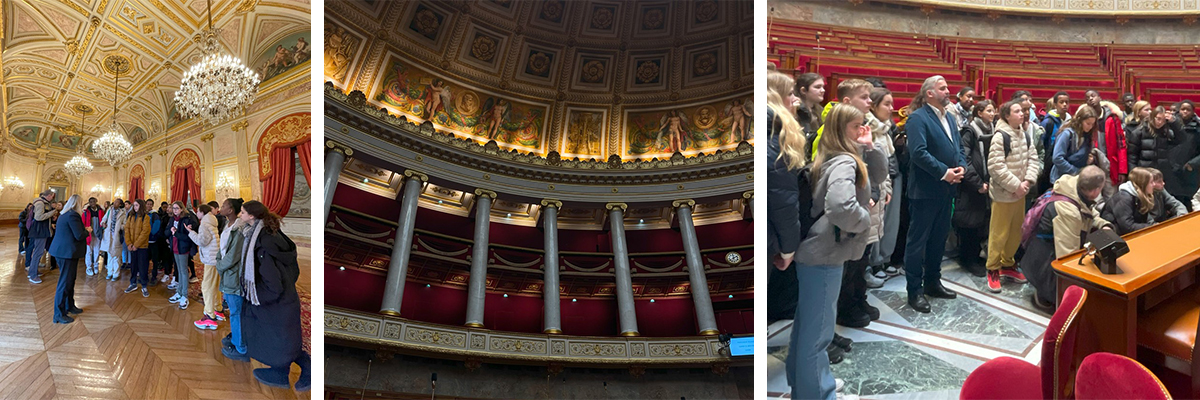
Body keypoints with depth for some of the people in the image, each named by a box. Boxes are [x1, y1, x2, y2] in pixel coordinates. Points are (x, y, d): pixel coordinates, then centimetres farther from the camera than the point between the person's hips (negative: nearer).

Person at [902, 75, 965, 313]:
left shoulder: (950, 119, 16)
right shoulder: (918, 118, -12)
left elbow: (958, 148, 18)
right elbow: (918, 152, -22)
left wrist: (961, 166, -2)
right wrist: (943, 172, -20)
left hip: (946, 189, 9)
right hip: (925, 190, -9)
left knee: (939, 238, 16)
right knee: (918, 240, -1)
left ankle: (932, 282, 29)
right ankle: (915, 291, 4)